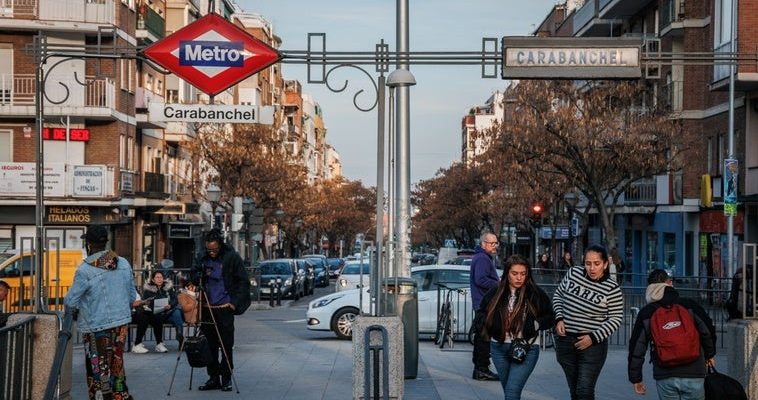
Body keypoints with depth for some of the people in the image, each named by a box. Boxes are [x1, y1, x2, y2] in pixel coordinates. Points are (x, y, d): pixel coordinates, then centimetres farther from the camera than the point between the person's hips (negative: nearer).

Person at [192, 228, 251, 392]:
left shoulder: (232, 257, -5)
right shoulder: (204, 259, 9)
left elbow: (243, 282, -3)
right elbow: (195, 279, 19)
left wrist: (235, 303, -10)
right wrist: (201, 275, -5)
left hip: (224, 308, -5)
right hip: (206, 309, 5)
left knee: (226, 346, 0)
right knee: (209, 345, 7)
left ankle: (226, 378, 9)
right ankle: (213, 378, 16)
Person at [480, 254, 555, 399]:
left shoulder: (536, 294, -7)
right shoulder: (495, 293, 1)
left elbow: (550, 318, 2)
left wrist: (534, 325, -14)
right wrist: (494, 329, 3)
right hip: (499, 348, 4)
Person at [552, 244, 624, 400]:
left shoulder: (612, 288, -11)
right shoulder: (573, 273, -1)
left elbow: (615, 318, -7)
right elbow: (558, 295, 13)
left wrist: (594, 337, -15)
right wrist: (559, 319, -1)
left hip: (593, 345, -4)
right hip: (565, 341, 4)